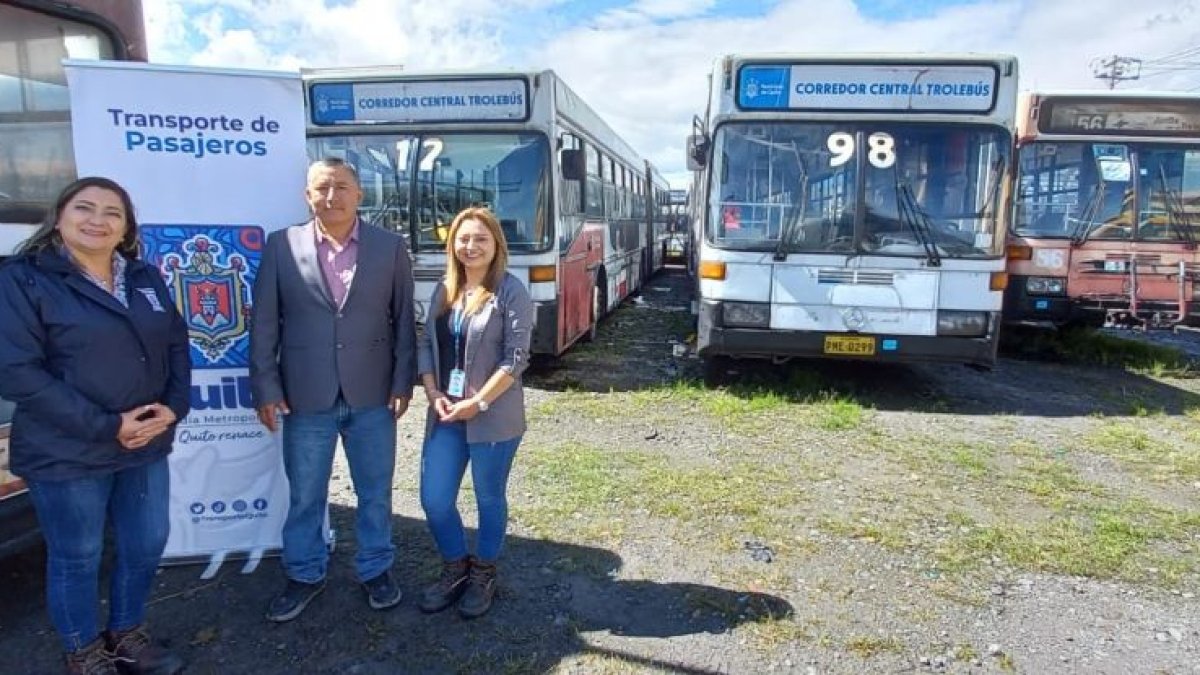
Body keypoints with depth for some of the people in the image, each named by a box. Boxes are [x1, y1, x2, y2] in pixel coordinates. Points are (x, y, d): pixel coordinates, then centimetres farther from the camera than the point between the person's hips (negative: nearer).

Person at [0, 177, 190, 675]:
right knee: (77, 558, 12)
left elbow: (177, 344, 10)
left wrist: (174, 405, -8)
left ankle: (126, 634, 40)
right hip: (67, 455, -5)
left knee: (147, 545, 16)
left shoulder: (145, 278, 7)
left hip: (147, 446, 5)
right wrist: (105, 427, -20)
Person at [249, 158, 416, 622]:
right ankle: (305, 575, 35)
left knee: (375, 492, 13)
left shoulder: (390, 247, 0)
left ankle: (375, 570, 33)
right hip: (306, 396, 0)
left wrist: (403, 383, -2)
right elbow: (264, 322, 1)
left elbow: (404, 320, 2)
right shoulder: (281, 246, 0)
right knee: (304, 496, 14)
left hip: (372, 395, 0)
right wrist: (265, 387, -3)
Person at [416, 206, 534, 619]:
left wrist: (478, 403, -17)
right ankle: (455, 569, 32)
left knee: (489, 499, 11)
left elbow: (516, 359, -14)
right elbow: (426, 345, 11)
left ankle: (484, 576, 33)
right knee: (434, 500, 7)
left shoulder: (511, 292, -9)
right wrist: (433, 394, -4)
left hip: (494, 417, -5)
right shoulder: (443, 291, 9)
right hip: (445, 414, 5)